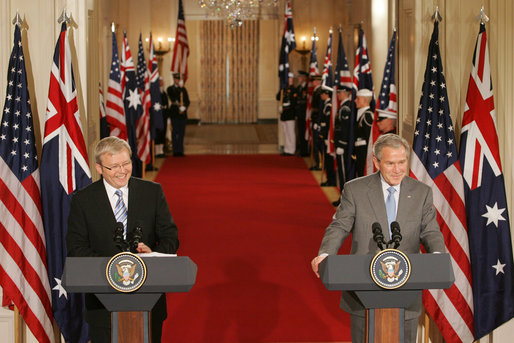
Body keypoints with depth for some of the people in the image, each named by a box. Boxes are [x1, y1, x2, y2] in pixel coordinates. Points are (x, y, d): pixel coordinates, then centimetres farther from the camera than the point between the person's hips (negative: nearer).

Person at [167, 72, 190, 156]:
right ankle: (175, 151, -1)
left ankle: (180, 151, 8)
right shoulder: (170, 89, 3)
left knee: (181, 133, 4)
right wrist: (179, 88, -17)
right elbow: (173, 99, -13)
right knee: (175, 133, -4)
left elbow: (187, 101, 12)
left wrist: (184, 107, -8)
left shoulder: (183, 89, 14)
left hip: (183, 114, 3)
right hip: (175, 114, -3)